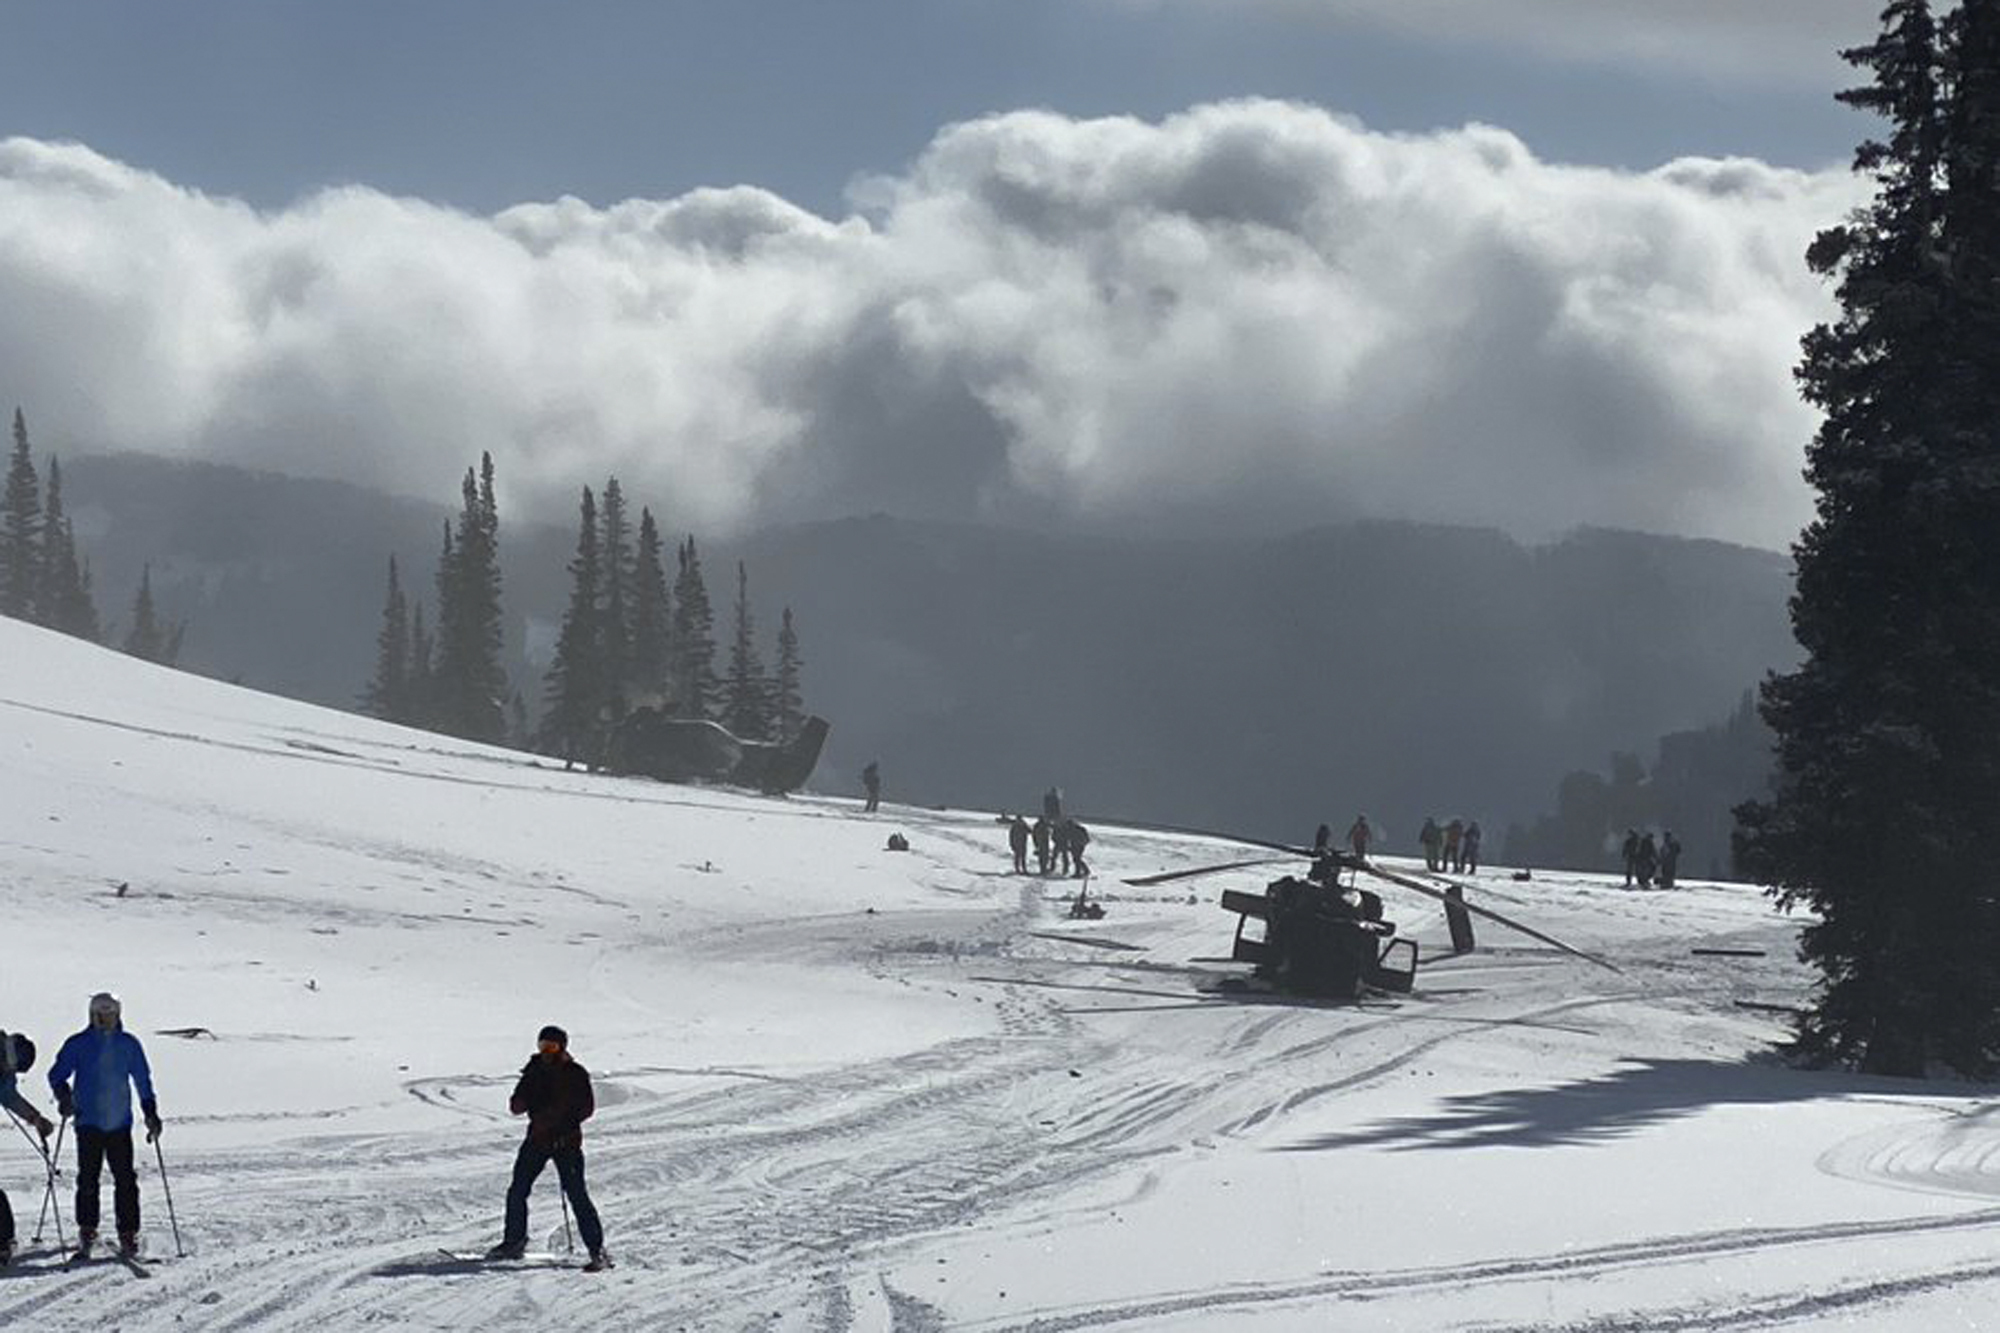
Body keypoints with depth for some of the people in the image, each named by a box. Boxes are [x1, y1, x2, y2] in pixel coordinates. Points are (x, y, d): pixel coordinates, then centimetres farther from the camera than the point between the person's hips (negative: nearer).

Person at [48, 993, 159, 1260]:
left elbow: (143, 1080, 14)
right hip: (89, 1124, -1)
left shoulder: (129, 1045, 7)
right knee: (88, 1179, -5)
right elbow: (57, 1075, 5)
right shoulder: (78, 1045, 2)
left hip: (120, 1124, 1)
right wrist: (64, 1096, -14)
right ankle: (86, 1232, 6)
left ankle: (128, 1234, 0)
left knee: (125, 1179, -5)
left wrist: (151, 1114, 9)